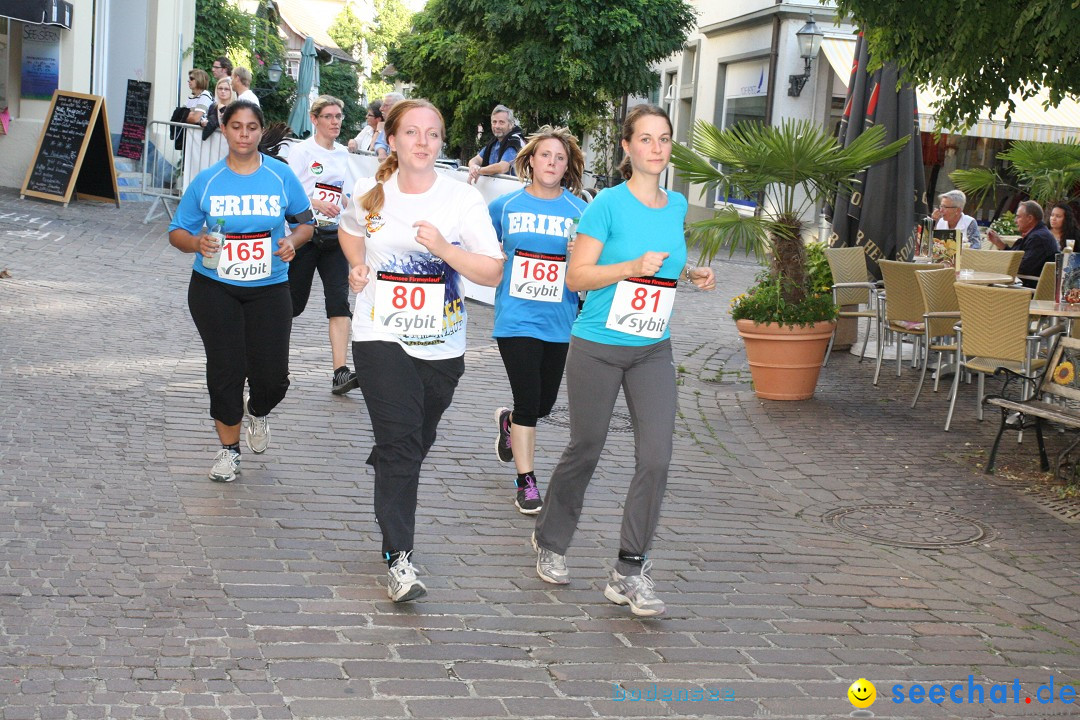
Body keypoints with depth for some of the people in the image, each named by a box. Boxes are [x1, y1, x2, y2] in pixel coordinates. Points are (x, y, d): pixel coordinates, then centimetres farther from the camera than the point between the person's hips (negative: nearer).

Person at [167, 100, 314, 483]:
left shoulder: (281, 176, 0)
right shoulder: (207, 181, 0)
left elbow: (305, 220, 11)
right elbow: (177, 232, 5)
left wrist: (293, 242, -10)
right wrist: (197, 243, -17)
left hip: (269, 289, 0)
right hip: (214, 289, 0)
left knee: (273, 375, -3)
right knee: (225, 371, 0)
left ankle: (257, 414, 35)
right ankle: (228, 449, 22)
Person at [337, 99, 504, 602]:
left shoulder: (463, 199, -5)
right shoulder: (368, 193, 2)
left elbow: (493, 273, -9)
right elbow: (349, 230, 25)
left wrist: (445, 248, -24)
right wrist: (357, 266, 5)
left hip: (441, 345, 1)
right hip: (380, 336, -1)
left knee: (414, 445, 15)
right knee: (400, 444, -14)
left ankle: (390, 494, 47)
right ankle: (399, 559, -15)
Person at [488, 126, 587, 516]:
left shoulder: (579, 210, 1)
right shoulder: (506, 205, 0)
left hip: (559, 322, 2)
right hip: (517, 319, -2)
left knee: (545, 403, 12)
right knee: (528, 402, -5)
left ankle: (508, 421, 46)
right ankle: (526, 481, 11)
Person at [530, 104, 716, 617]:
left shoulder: (677, 206, 7)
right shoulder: (608, 204, -11)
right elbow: (576, 276, -13)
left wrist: (691, 274, 4)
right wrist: (635, 266, -24)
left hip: (653, 351, 4)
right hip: (597, 348, -4)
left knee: (656, 456, -8)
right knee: (585, 451, 9)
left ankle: (629, 574, 1)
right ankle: (550, 543, 34)